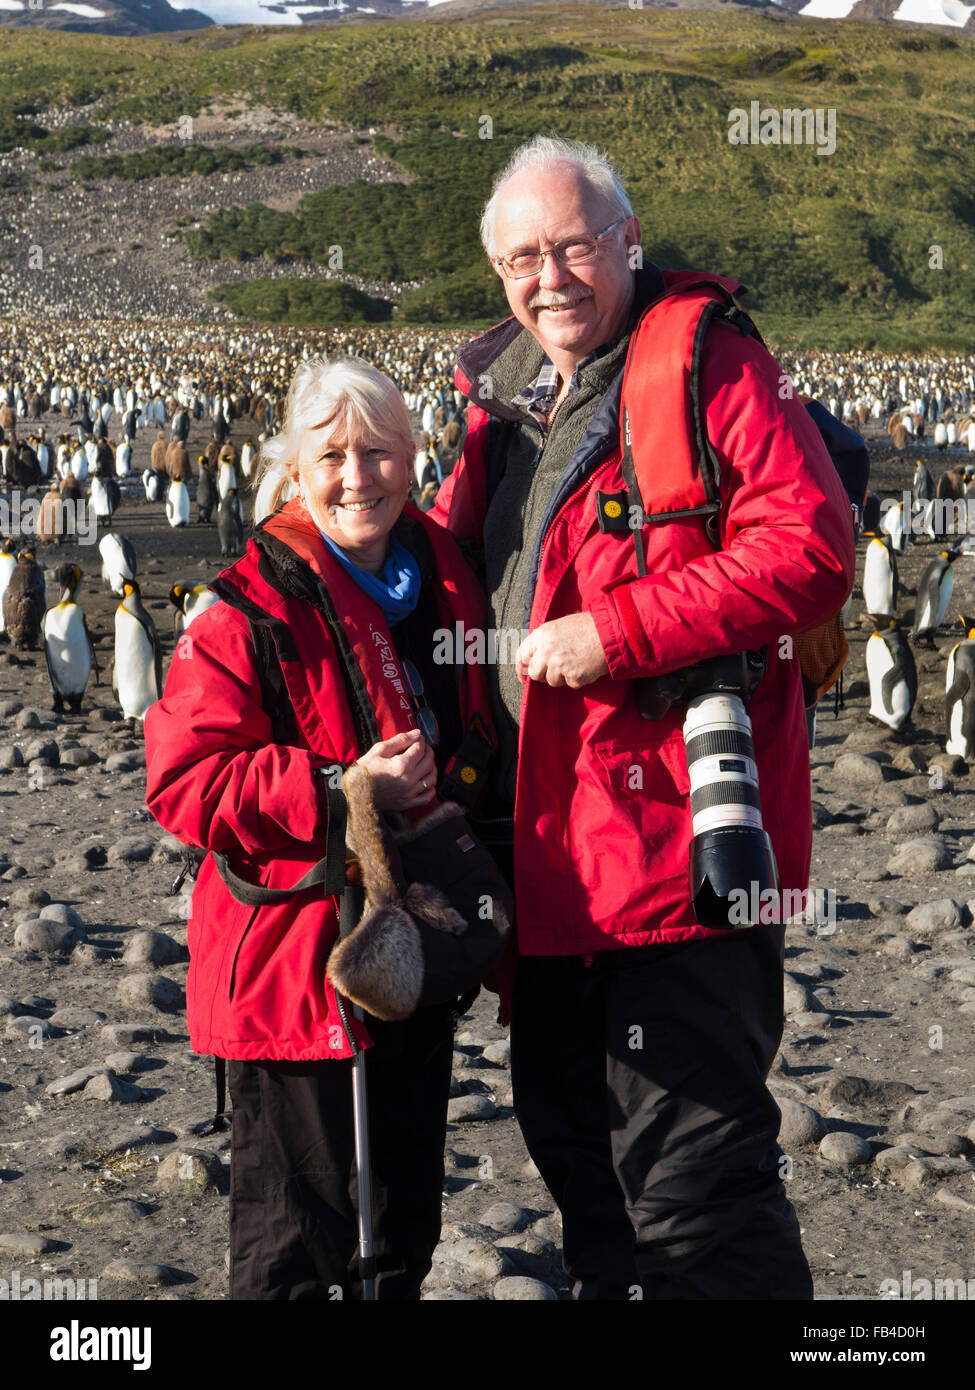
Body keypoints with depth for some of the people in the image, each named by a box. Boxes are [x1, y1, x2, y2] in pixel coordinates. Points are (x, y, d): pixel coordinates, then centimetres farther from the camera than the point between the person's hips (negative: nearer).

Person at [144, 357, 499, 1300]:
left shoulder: (447, 583, 7)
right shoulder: (249, 615, -13)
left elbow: (480, 729, 23)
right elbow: (183, 782, -18)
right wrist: (340, 789, -25)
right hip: (297, 963, -6)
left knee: (404, 1228, 19)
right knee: (300, 1245, 2)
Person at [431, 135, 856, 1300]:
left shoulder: (706, 361, -9)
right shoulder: (508, 389, 14)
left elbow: (812, 546, -19)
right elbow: (451, 546, 30)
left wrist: (619, 632, -21)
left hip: (676, 836, -8)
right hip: (549, 847, 9)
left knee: (686, 1173, -5)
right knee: (572, 1142, 22)